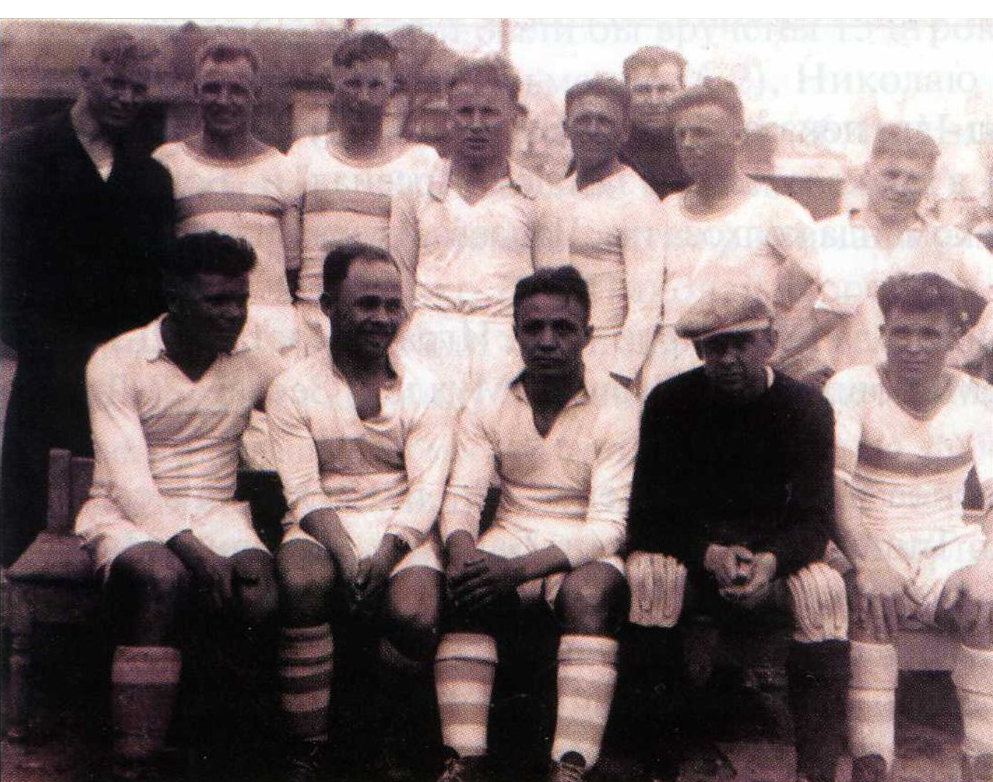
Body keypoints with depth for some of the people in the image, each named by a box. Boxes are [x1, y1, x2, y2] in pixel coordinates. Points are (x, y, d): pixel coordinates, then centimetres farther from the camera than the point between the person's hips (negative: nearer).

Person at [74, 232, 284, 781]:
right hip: (126, 513, -2)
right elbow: (127, 475, -15)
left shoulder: (256, 357, 5)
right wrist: (193, 550, -28)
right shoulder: (115, 363, -6)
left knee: (258, 599, -29)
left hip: (215, 509, 3)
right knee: (162, 578, -37)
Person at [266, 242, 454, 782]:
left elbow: (426, 488, -3)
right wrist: (345, 555, -22)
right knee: (301, 582, -33)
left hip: (401, 529, 1)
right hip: (324, 528, 0)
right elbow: (304, 492, -5)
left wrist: (384, 555, -20)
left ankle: (395, 731, 2)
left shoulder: (422, 390, 6)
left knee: (415, 614, -29)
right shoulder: (293, 390, 3)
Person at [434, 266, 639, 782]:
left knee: (591, 591, -35)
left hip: (585, 549, -2)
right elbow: (462, 497, 0)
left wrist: (521, 568, -28)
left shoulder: (619, 410, -7)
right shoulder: (488, 405, 5)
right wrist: (462, 550, -25)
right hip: (510, 537, 2)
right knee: (466, 590, -29)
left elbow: (608, 526, -14)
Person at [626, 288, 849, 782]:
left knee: (823, 587, -29)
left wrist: (771, 561, -29)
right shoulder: (669, 402, -5)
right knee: (649, 573, -32)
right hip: (684, 558, 0)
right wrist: (709, 554, -25)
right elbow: (646, 517, -7)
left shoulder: (806, 408, -3)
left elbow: (814, 519, -7)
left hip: (769, 561, 1)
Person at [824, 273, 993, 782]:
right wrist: (866, 562, -35)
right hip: (871, 543, -2)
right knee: (869, 600, -34)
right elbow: (832, 481, -19)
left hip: (948, 546, 2)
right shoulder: (851, 388, -6)